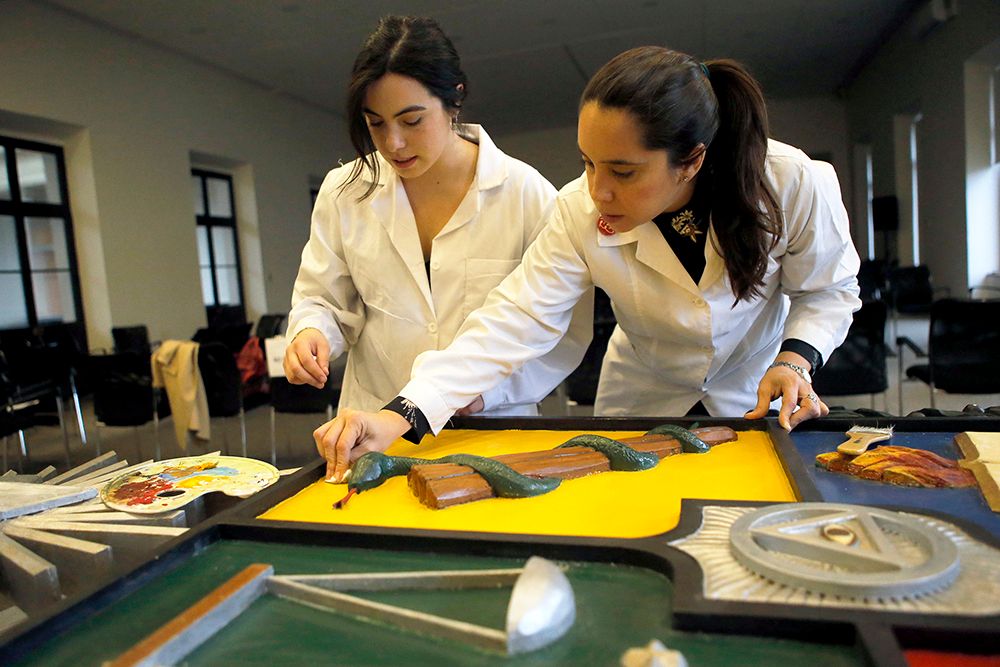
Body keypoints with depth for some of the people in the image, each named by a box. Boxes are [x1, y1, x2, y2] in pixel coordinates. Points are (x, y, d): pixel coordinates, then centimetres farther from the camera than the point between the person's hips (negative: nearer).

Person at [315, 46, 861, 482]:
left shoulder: (793, 184, -27)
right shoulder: (582, 214, -26)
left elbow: (828, 288, -8)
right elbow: (514, 319, -32)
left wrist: (795, 359, -28)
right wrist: (401, 415, -42)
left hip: (758, 404, 0)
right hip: (642, 406, 1)